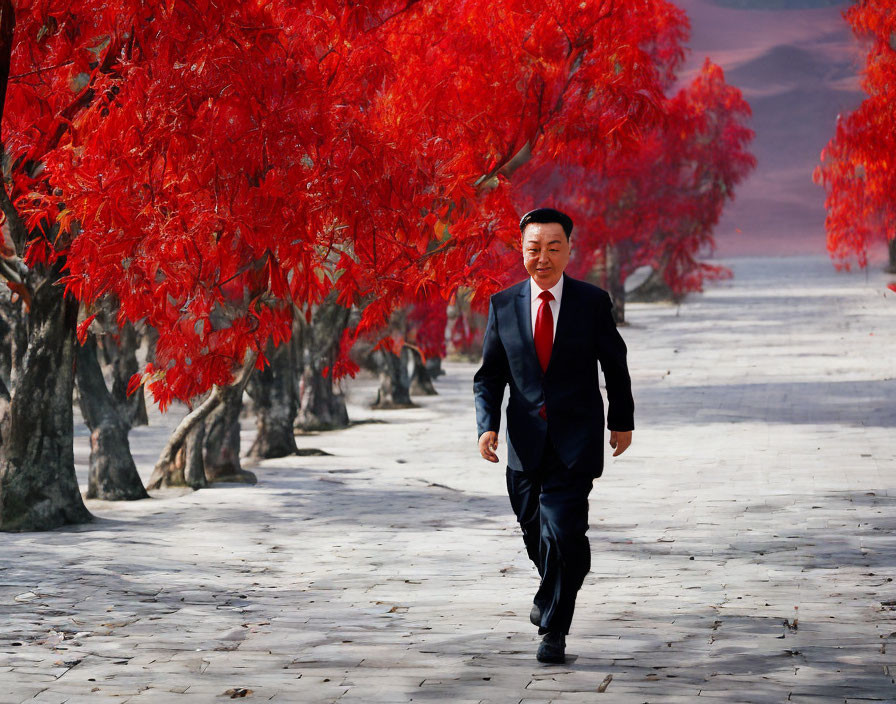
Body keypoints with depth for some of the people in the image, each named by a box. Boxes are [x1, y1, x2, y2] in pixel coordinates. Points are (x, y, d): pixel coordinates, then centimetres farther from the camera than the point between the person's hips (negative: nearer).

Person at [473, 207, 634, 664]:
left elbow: (615, 366, 9)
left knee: (562, 531, -14)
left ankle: (554, 630, -3)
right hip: (526, 438, 3)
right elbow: (489, 375, 6)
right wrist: (487, 424, -9)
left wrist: (622, 421, 15)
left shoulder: (593, 302, -3)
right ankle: (555, 592, 47)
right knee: (534, 530, 15)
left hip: (576, 437, -3)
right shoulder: (503, 306, 2)